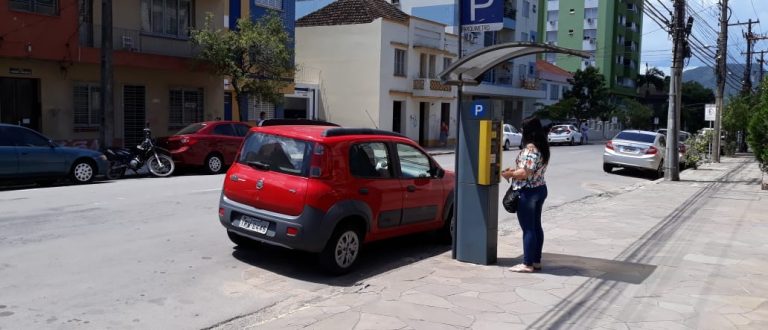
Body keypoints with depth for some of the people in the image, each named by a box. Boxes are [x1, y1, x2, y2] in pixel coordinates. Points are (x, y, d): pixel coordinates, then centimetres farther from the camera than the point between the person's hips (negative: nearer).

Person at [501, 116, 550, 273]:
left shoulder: (530, 149, -20)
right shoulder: (542, 147, 10)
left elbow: (524, 173, -24)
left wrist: (508, 174, -8)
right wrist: (514, 170, 14)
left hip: (528, 192, -10)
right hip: (540, 189, 10)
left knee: (528, 228, -2)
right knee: (536, 226, 14)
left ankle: (528, 264, 5)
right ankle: (536, 261, 22)